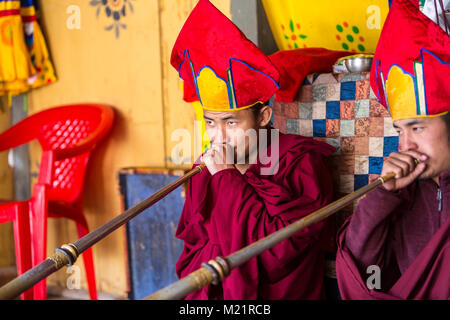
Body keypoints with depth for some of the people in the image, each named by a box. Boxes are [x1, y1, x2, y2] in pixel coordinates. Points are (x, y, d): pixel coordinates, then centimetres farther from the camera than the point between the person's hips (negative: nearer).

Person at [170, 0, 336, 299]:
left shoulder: (302, 164, -10)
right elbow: (194, 252, 11)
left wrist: (229, 180, -14)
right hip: (212, 292, 4)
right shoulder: (206, 170, 5)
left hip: (279, 293, -3)